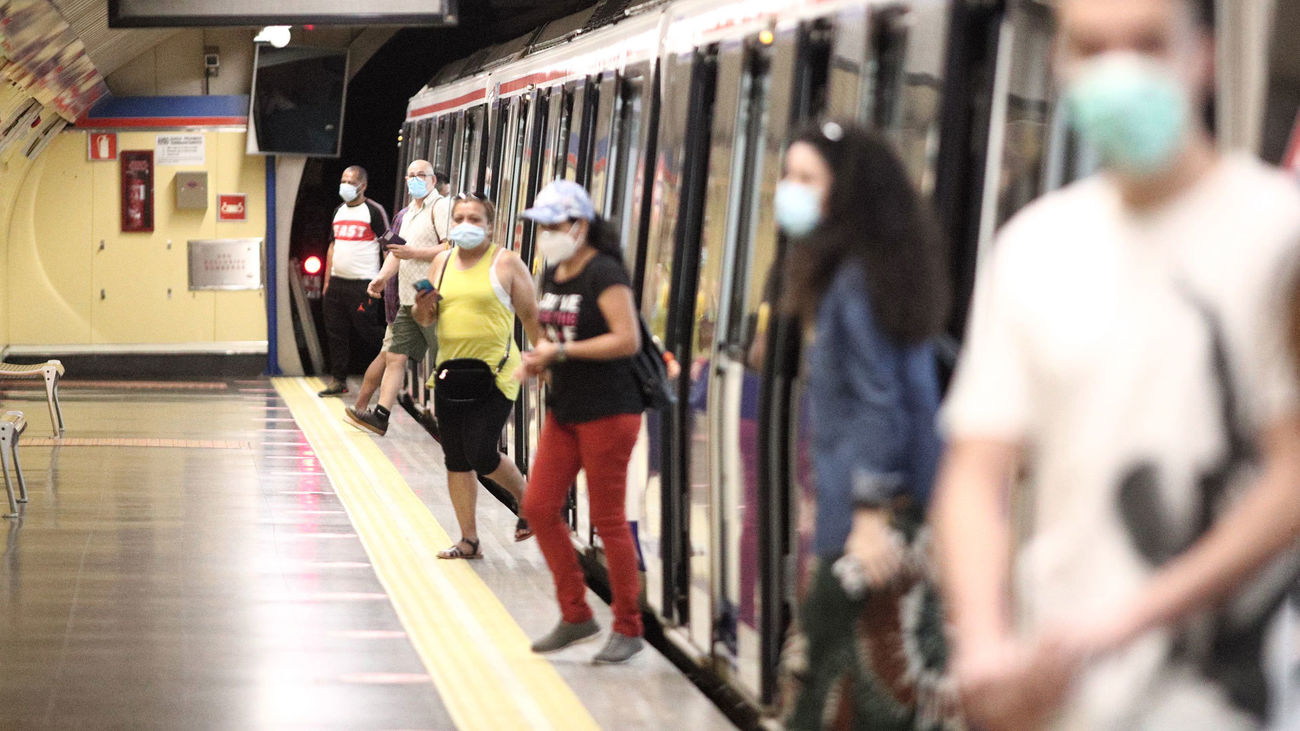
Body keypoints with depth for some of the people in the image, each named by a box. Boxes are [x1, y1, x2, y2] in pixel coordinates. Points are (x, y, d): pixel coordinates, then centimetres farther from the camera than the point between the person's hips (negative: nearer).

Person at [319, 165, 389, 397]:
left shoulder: (374, 211, -6)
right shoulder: (339, 211, 16)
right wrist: (327, 280, 16)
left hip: (363, 283, -7)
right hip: (337, 281, 7)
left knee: (368, 331, -5)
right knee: (336, 334, 7)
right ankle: (338, 380, 13)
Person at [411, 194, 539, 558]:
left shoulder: (506, 263, -4)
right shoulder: (442, 263, 11)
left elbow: (530, 316, -2)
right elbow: (426, 318, 18)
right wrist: (422, 309, -5)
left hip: (494, 374, -6)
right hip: (449, 373, 6)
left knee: (481, 455, -11)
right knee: (456, 460, 7)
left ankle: (526, 502, 17)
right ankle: (469, 540, 15)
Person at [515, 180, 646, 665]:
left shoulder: (604, 274, -14)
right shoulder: (552, 275, 12)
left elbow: (627, 339, -23)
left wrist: (561, 351, -21)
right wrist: (538, 357, 3)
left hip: (608, 411, -9)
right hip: (564, 410, 9)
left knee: (608, 519, -3)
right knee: (539, 507, 4)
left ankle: (628, 629, 9)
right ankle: (575, 615, 16)